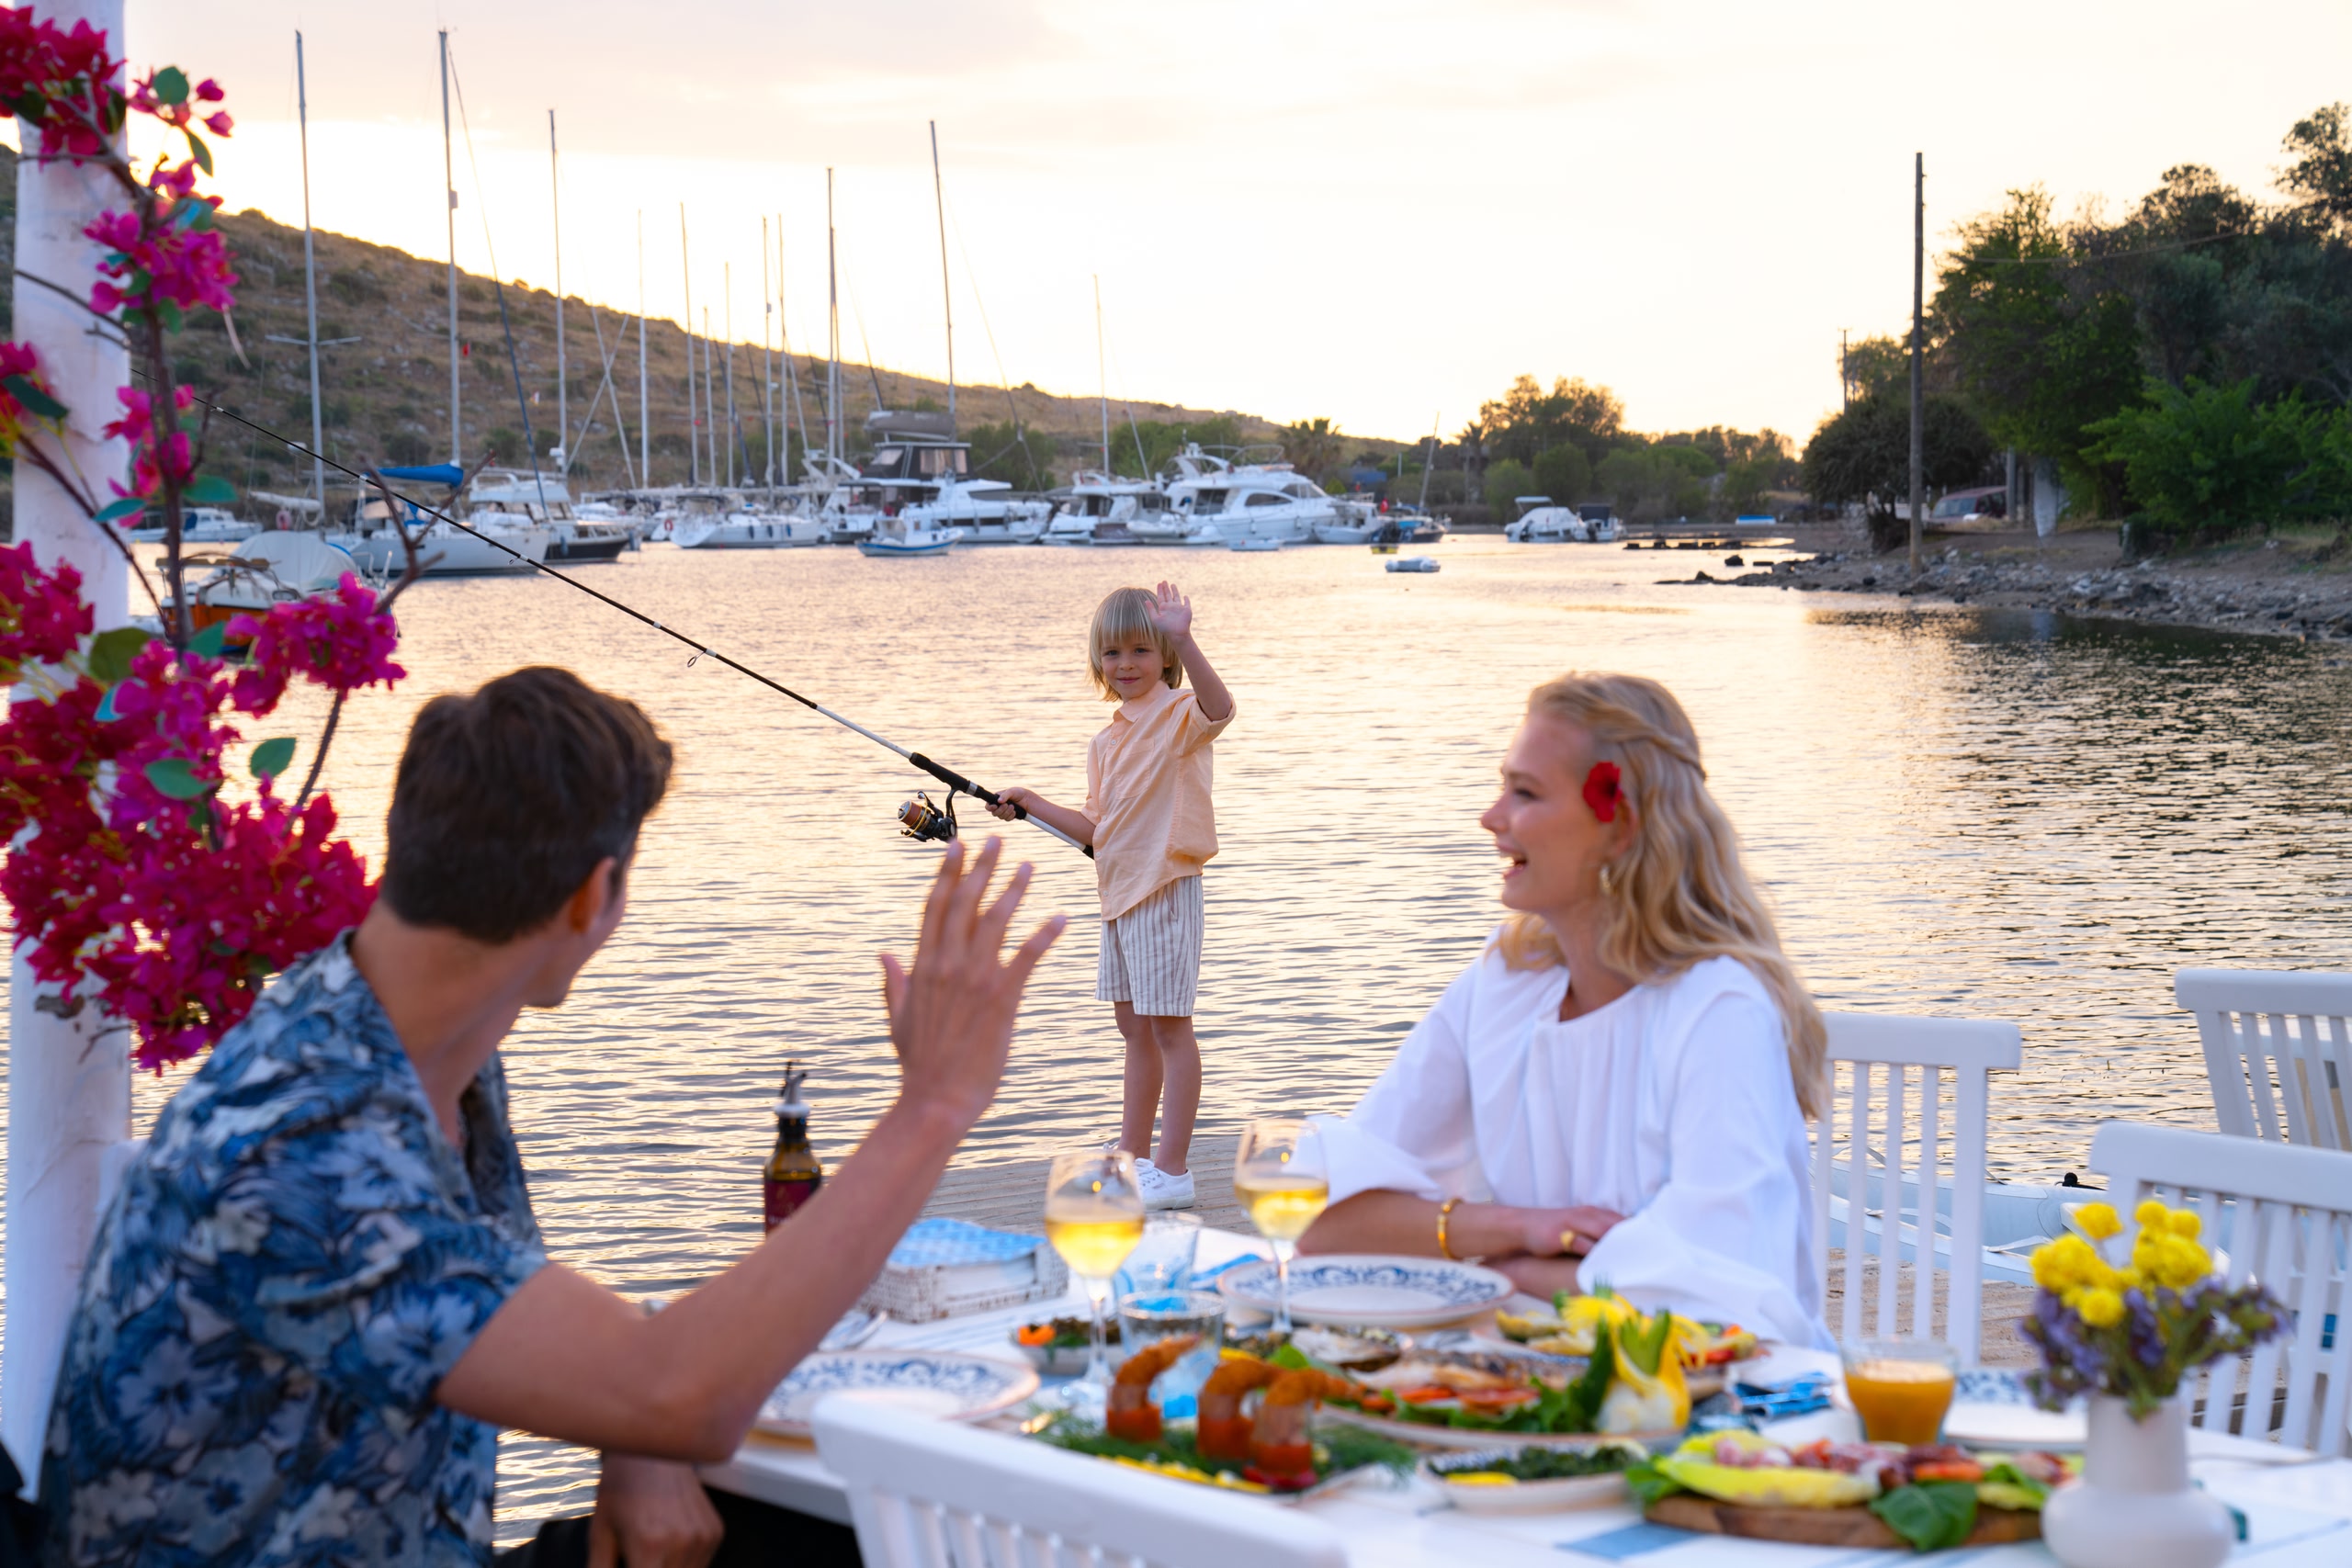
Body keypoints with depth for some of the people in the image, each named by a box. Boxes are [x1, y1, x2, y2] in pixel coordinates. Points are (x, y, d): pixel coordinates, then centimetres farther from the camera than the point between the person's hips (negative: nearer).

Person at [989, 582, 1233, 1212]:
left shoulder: (1177, 715, -11)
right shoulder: (1107, 744, 15)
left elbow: (1219, 707, -36)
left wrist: (1183, 639, -45)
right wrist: (1031, 804, 16)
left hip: (1165, 889, -9)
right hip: (1119, 890, 9)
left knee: (1170, 1026, -6)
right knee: (1135, 1027, 16)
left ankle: (1172, 1171, -3)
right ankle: (1134, 1158, 25)